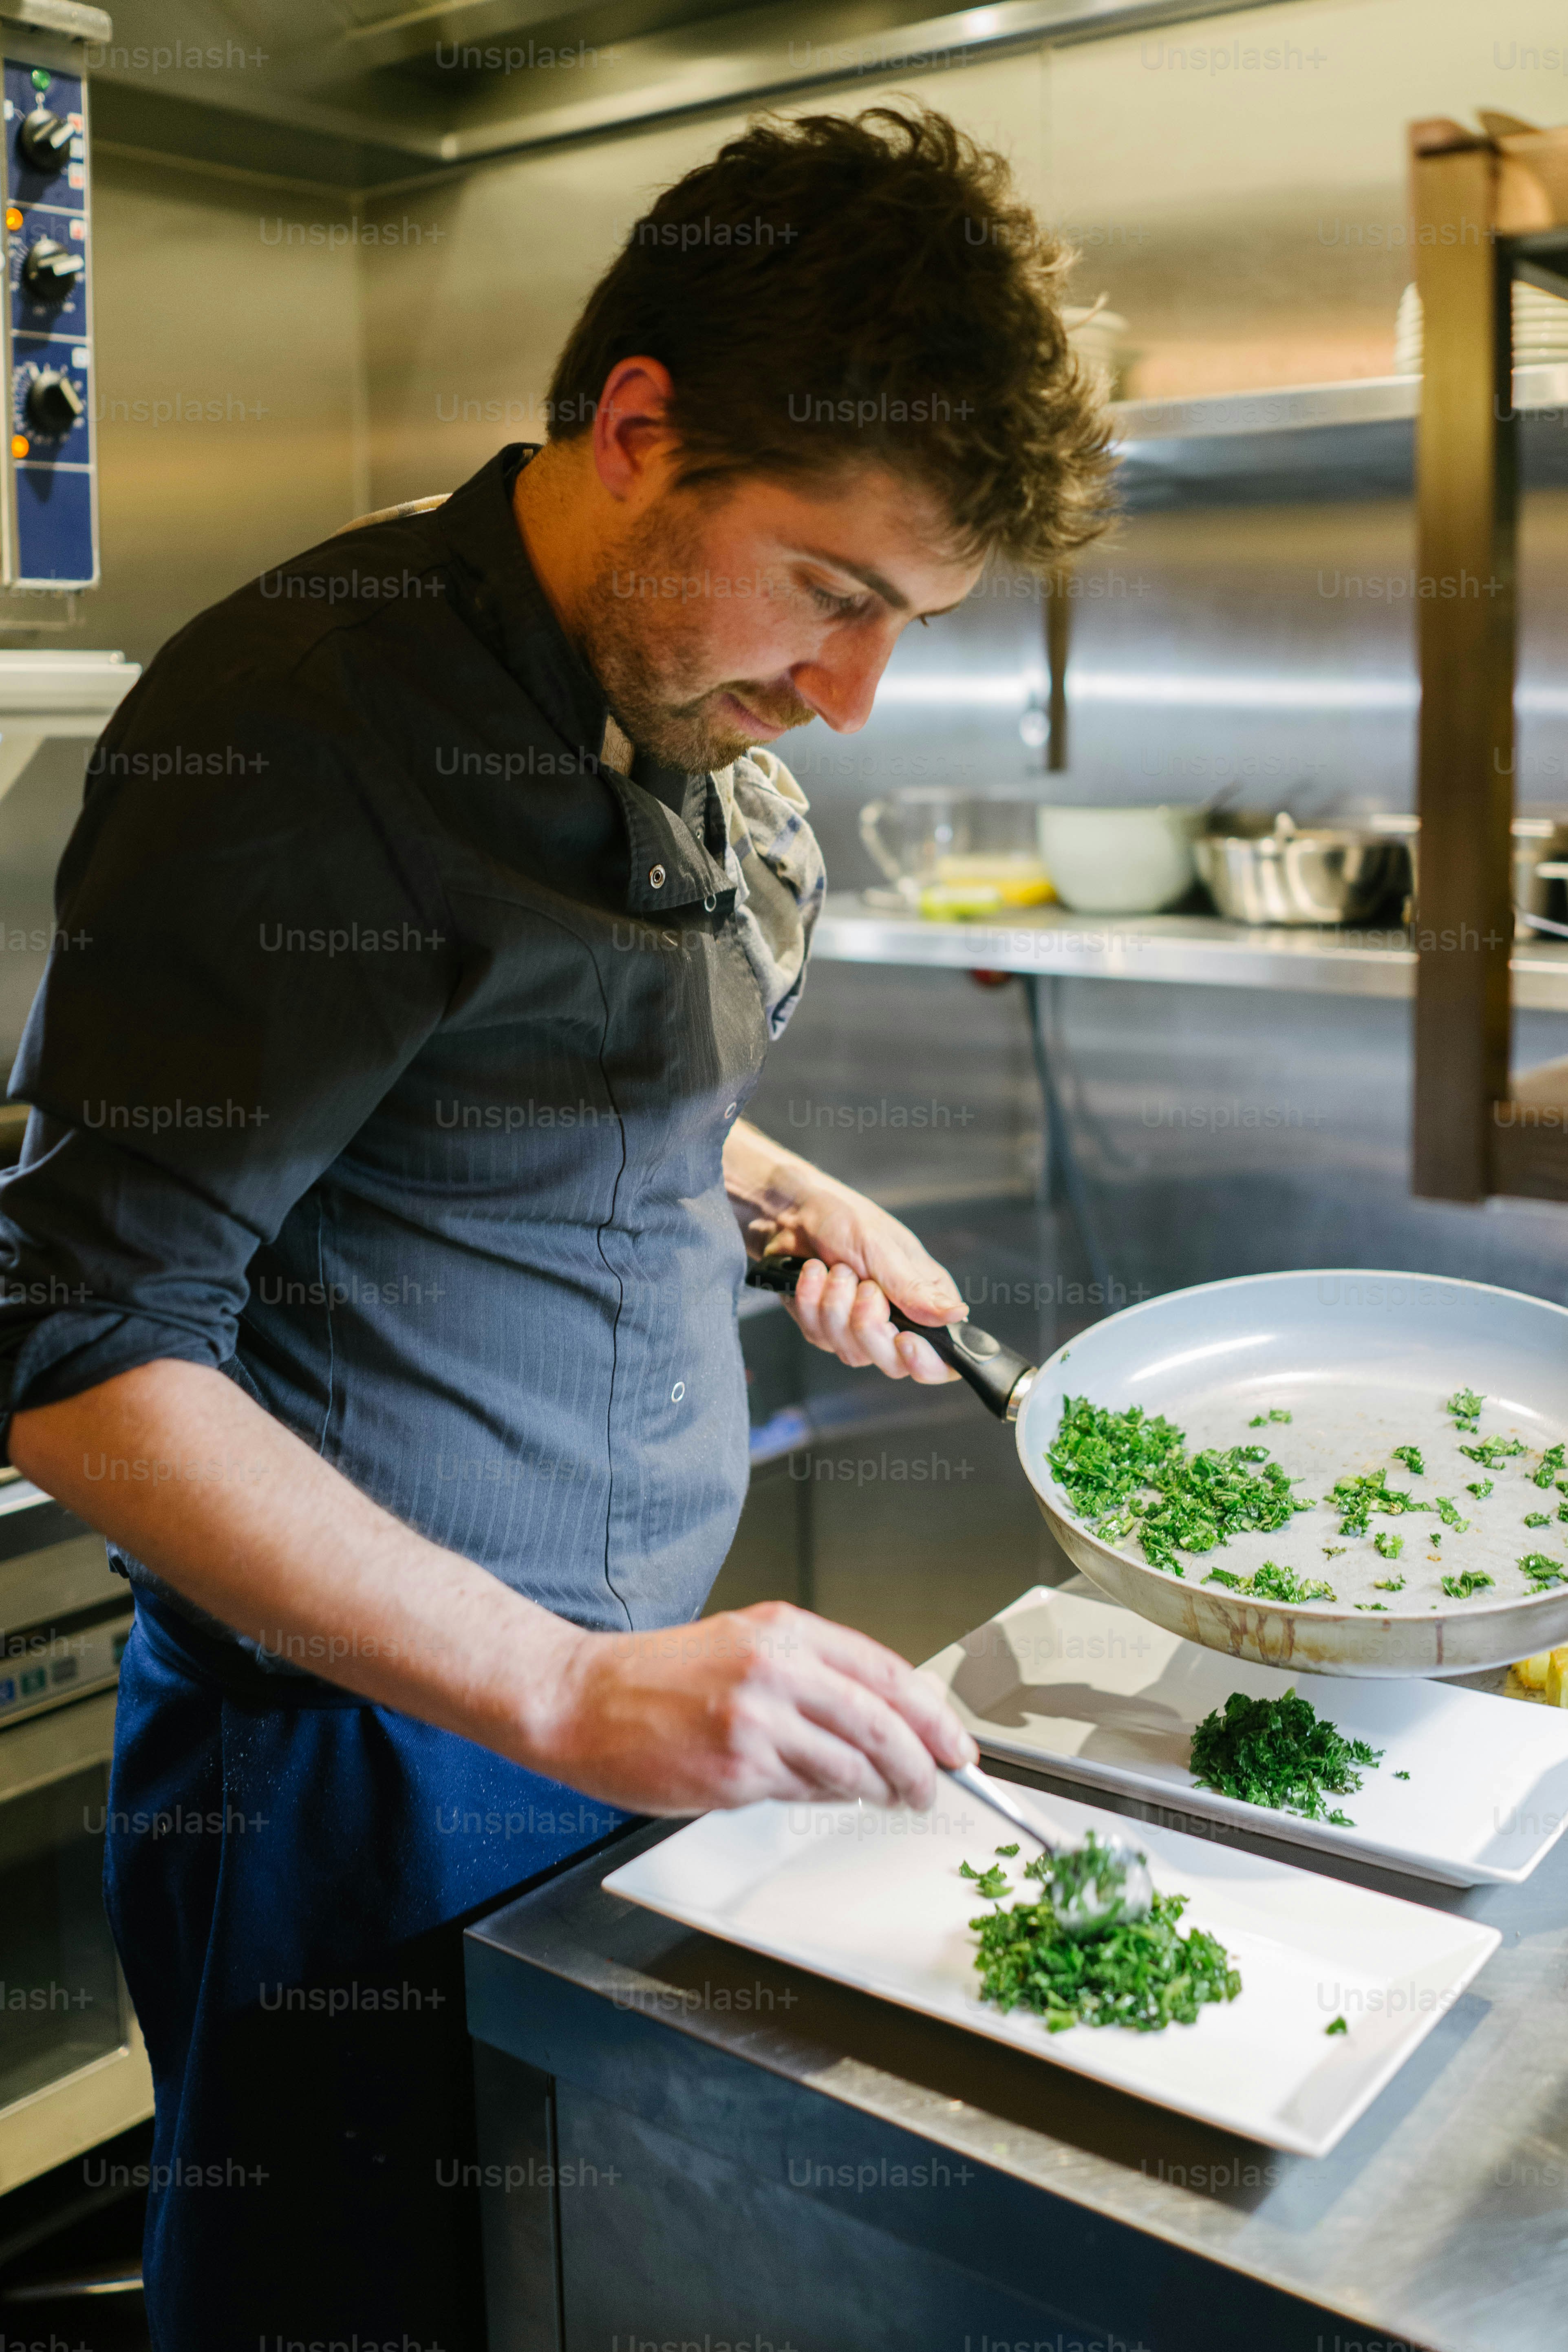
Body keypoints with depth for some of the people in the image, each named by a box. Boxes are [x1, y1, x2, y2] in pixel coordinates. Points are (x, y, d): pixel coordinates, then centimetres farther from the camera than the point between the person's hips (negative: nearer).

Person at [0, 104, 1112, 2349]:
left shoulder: (695, 702, 3)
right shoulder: (300, 726, -22)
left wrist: (780, 1196, 3)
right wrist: (566, 1689, -30)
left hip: (645, 1687, 8)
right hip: (374, 1759, -7)